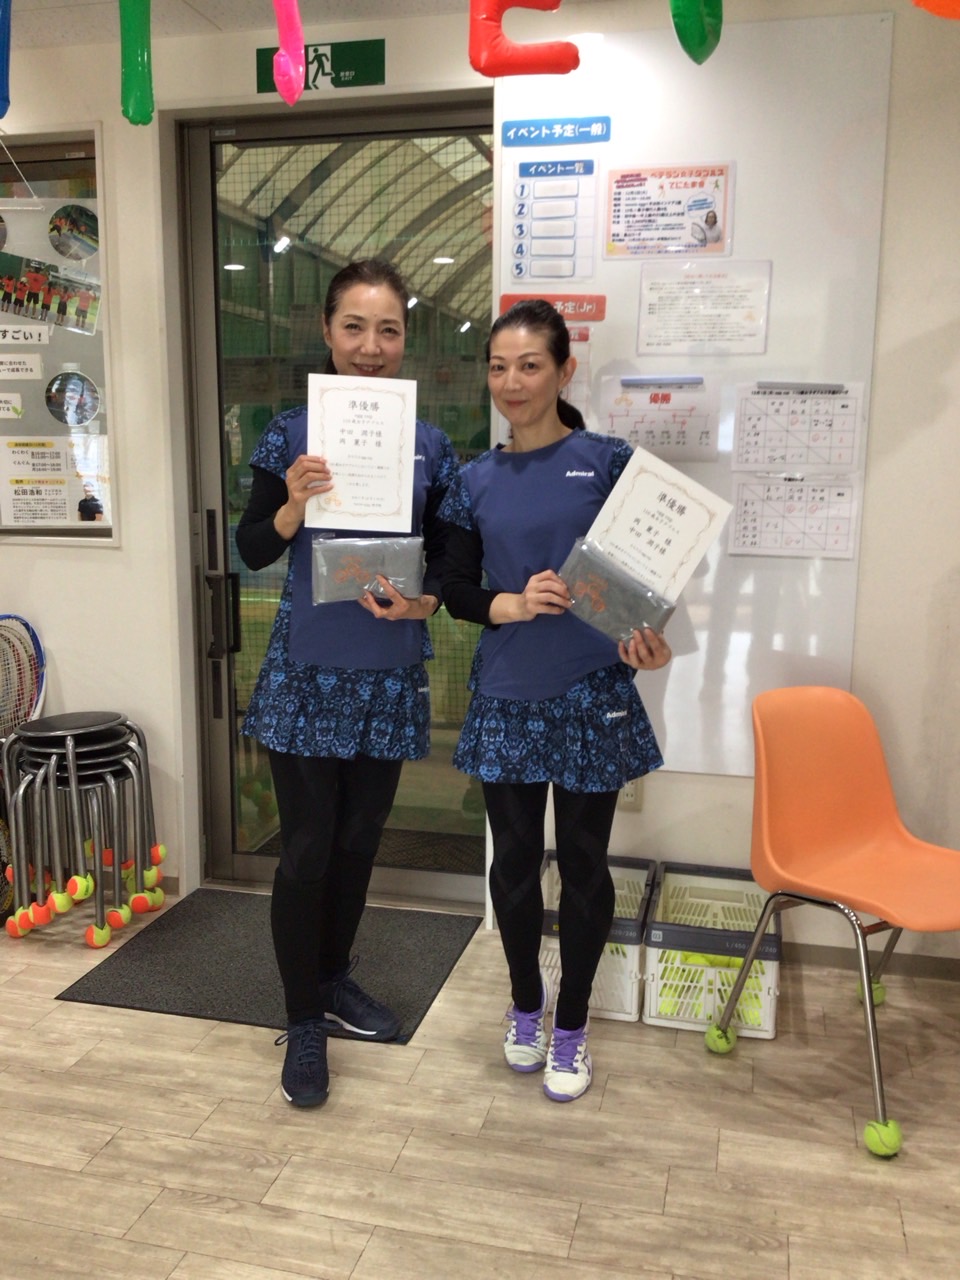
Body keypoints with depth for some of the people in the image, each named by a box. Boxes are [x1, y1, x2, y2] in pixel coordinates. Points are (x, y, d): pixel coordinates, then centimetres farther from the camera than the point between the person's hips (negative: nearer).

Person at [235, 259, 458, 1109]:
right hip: (307, 669, -2)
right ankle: (303, 1022, 20)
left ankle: (335, 980, 37)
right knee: (306, 850, 2)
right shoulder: (293, 434, -4)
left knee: (359, 841, 15)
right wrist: (293, 507, -22)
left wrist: (422, 602, -16)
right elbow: (251, 550, -2)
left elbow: (446, 560, 5)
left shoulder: (431, 446, 1)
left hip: (391, 672, 3)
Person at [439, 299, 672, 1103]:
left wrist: (650, 639, -25)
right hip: (505, 697, 3)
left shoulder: (607, 463, -5)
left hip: (591, 695, -2)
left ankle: (571, 1024, 30)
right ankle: (525, 1004, 37)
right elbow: (457, 591, 5)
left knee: (583, 863, 9)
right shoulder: (476, 481, 4)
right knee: (515, 859, 13)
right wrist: (508, 605, -16)